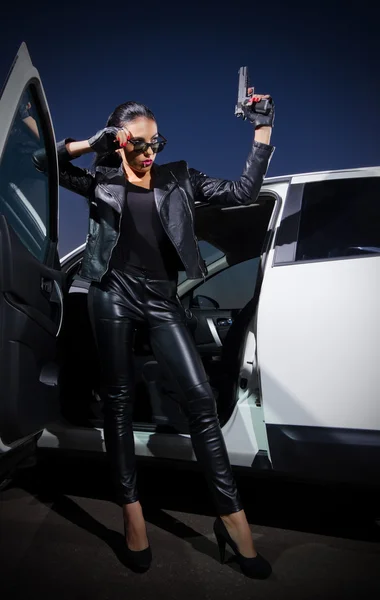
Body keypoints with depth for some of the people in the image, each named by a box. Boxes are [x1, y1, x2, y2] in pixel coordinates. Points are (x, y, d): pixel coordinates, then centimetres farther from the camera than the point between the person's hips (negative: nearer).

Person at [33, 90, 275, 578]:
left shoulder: (177, 179, 12)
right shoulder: (102, 182, 10)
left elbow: (242, 193, 7)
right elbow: (44, 162, 11)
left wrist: (262, 132, 4)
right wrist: (88, 144, 2)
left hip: (161, 298, 1)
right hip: (114, 293, 0)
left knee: (200, 396, -9)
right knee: (118, 399, 3)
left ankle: (231, 516, 0)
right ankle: (131, 511, 14)